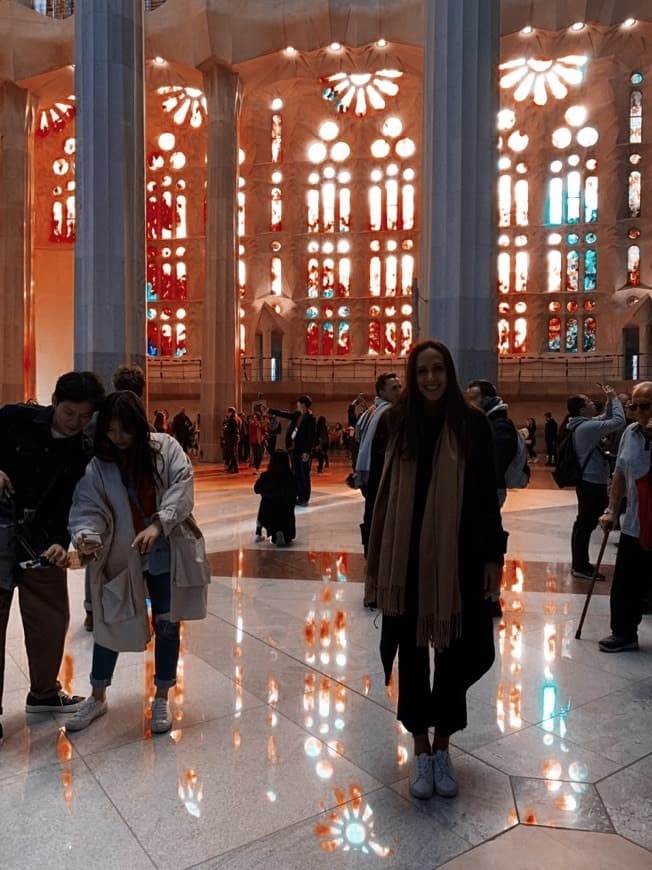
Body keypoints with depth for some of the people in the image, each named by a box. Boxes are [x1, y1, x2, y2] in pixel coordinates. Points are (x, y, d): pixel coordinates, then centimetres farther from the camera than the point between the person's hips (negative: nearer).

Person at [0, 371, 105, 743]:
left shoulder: (83, 455, -2)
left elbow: (69, 506, -6)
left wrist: (60, 542, -23)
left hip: (42, 536, 3)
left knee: (51, 616, 10)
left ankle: (44, 692, 32)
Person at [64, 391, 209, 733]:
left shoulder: (166, 447, -9)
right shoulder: (97, 465, -7)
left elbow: (181, 488, -19)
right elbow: (89, 508, -14)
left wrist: (157, 524, -33)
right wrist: (86, 537, -36)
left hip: (167, 552, 0)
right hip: (120, 555, 1)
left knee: (166, 624, 9)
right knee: (110, 623, 12)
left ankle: (162, 699, 28)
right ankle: (97, 697, 34)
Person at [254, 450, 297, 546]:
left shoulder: (265, 476, -9)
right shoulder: (290, 477, -10)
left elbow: (256, 490, 8)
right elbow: (294, 496, 0)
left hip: (268, 513, 0)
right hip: (286, 513, 0)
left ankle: (258, 534, 30)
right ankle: (282, 533, -7)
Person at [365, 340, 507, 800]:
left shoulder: (472, 422, -2)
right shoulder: (395, 422, 0)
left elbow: (488, 494, 0)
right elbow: (381, 494, 2)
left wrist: (493, 555, -3)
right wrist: (375, 564, 1)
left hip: (459, 557, 0)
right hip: (406, 557, 1)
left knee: (456, 650, 9)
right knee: (412, 650, 10)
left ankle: (442, 745, 31)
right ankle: (421, 748, 28)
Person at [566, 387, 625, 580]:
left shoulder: (582, 424, 9)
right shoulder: (587, 427, -21)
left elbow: (606, 419, 20)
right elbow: (619, 421, -20)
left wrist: (610, 400, 8)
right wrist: (614, 398, -9)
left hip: (587, 480, 10)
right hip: (593, 481, -10)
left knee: (583, 522, 15)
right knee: (587, 523, -4)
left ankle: (579, 563, 24)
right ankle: (581, 567, 2)